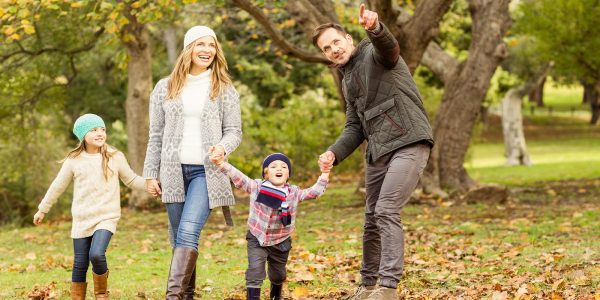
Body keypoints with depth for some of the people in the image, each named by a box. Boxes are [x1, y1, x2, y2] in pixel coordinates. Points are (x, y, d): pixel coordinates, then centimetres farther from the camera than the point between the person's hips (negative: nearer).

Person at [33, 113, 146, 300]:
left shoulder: (115, 157, 0)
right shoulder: (74, 161, 2)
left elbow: (131, 180, 9)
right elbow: (58, 186, 12)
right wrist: (42, 209, 18)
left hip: (107, 217, -2)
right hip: (81, 220, 2)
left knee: (97, 254, -22)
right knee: (80, 264, 3)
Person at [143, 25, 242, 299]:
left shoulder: (224, 89, 4)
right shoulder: (165, 87, 8)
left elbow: (234, 131, 4)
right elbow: (156, 135, 10)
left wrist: (223, 147, -18)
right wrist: (150, 174, 6)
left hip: (206, 172, -3)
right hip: (174, 171, 3)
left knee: (188, 233, -18)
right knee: (179, 238, 5)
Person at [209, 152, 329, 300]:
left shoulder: (294, 193, -7)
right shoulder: (256, 187, -13)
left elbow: (315, 192, -12)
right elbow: (238, 178, -19)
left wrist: (324, 174, -25)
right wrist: (222, 163, -33)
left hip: (280, 243, 2)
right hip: (257, 239, -2)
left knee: (278, 275, 21)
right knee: (255, 272, -16)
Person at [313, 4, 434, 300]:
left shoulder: (375, 54, -3)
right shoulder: (347, 81, 20)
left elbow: (389, 46, -29)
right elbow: (355, 127, 18)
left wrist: (375, 28, -52)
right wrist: (334, 153, 0)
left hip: (409, 142, -8)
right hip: (378, 150, 9)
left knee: (386, 211, -18)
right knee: (372, 217, 13)